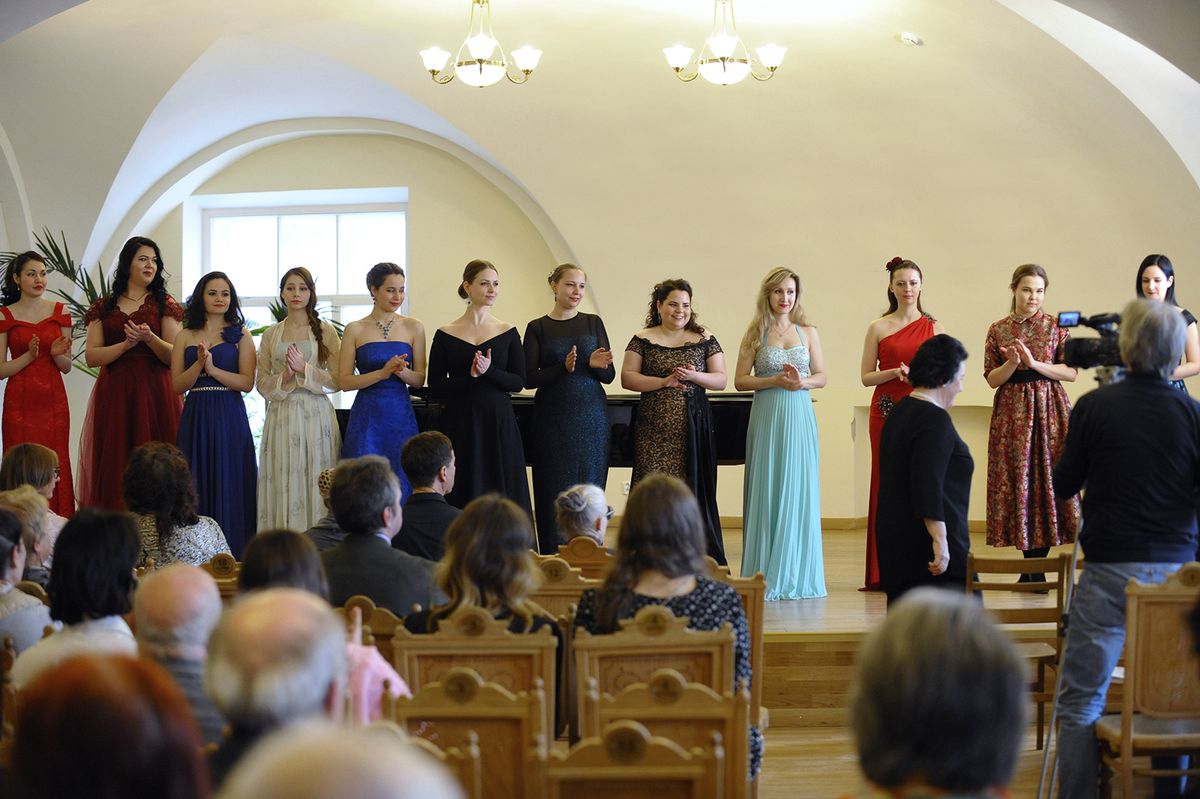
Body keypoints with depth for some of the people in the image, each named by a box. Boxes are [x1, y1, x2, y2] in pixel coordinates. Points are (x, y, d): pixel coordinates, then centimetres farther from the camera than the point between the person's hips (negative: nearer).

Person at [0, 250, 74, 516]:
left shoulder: (59, 312, 7)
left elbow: (67, 366, 9)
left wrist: (56, 354, -11)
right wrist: (29, 356, -16)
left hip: (53, 401, 2)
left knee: (56, 467, 0)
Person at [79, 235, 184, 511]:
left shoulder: (163, 304, 7)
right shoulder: (104, 307, 11)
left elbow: (174, 356, -1)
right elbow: (91, 356, 2)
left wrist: (149, 338, -19)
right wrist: (126, 344, -13)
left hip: (155, 394, -1)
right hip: (114, 394, 2)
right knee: (113, 467, 0)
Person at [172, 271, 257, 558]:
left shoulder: (240, 335, 4)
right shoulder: (186, 336, 10)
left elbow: (247, 382, -6)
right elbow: (177, 385, 3)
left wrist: (212, 368, -14)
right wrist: (199, 364, -12)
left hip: (229, 418, -2)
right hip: (195, 418, 2)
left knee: (229, 485, -2)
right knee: (196, 487, 2)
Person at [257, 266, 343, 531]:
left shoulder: (325, 331, 4)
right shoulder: (270, 335, 12)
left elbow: (337, 381, 0)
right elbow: (261, 383, 10)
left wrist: (304, 369, -12)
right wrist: (284, 377, -9)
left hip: (316, 416, -2)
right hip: (281, 416, 2)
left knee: (315, 483, -4)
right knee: (282, 486, -1)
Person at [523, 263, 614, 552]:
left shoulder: (593, 323, 7)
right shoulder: (537, 328, 2)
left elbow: (609, 376, 6)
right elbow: (529, 378, -3)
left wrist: (596, 365, -16)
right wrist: (563, 368, -17)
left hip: (591, 418, 1)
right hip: (553, 418, -1)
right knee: (555, 489, 0)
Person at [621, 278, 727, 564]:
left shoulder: (705, 340, 9)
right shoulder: (642, 340, 7)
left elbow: (721, 380, 5)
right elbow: (627, 378, -1)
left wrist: (694, 376, -13)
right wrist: (663, 382, -13)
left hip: (694, 429, 1)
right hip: (654, 430, -1)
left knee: (695, 490, 1)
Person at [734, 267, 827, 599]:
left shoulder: (808, 332, 9)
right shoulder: (755, 333, 3)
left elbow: (822, 377, 10)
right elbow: (740, 380, 0)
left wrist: (802, 382, -10)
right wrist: (775, 380, -13)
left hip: (799, 418, 2)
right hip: (767, 418, -2)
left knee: (799, 491, 1)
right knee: (767, 493, 0)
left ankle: (796, 574, 10)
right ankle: (766, 575, 6)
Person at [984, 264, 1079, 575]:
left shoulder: (1055, 326, 4)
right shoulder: (997, 330, 6)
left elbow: (1071, 372, -2)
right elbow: (992, 379, 6)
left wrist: (1034, 363, -13)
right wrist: (1011, 363, -12)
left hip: (1049, 409, -1)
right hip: (1011, 412, 1)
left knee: (1047, 477, -4)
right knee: (1016, 478, -2)